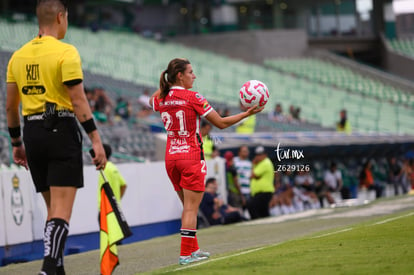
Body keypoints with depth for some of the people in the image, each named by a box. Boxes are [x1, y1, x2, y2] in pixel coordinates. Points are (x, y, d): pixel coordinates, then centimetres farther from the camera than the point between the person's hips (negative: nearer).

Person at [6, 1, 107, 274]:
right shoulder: (65, 52, -9)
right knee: (62, 212, -7)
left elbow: (11, 105, 12)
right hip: (62, 130, -6)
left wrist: (17, 143, 21)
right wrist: (96, 140, -11)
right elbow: (78, 101, -14)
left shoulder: (19, 55, 10)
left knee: (53, 208, 16)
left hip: (32, 133, 6)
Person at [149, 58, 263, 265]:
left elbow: (152, 101, 32)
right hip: (191, 157, -6)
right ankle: (186, 254, -6)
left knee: (188, 206, 17)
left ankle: (193, 249, 24)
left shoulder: (161, 99, 4)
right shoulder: (192, 98, -12)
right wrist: (247, 114, -1)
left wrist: (164, 85, 27)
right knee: (191, 207, -3)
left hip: (171, 157, 6)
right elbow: (221, 123, -8)